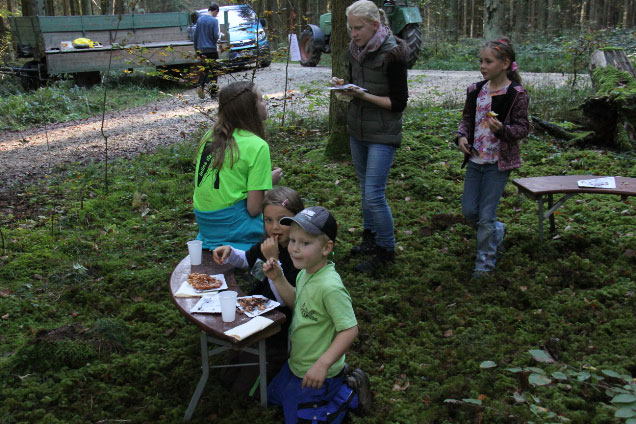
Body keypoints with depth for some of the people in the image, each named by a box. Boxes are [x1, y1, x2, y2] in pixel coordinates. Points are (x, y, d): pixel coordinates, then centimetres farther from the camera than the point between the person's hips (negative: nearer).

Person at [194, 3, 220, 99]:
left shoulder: (200, 19, 5)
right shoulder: (214, 20, -11)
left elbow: (195, 34, 8)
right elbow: (216, 36, -16)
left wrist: (196, 48, 16)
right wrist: (215, 41, 7)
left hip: (201, 49, 5)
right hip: (211, 49, -5)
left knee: (204, 69, 13)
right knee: (214, 70, 7)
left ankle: (200, 86, -10)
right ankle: (213, 91, 10)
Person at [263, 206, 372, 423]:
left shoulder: (330, 287, -33)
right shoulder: (305, 273, -6)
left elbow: (349, 330, -31)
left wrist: (322, 365, -34)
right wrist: (278, 278, -4)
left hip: (316, 373, -9)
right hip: (296, 364, 9)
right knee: (272, 397, 29)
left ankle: (350, 393, 15)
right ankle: (338, 381, 28)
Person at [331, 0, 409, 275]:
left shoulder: (392, 54, -17)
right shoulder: (355, 50, 5)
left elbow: (398, 102, -15)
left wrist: (364, 95, -22)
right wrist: (344, 87, -5)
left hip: (383, 135, -7)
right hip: (357, 130, 7)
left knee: (374, 194, -8)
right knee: (365, 188, 16)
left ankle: (387, 250, 8)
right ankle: (370, 238, 32)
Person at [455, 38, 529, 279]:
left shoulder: (516, 94, -10)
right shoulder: (476, 91, 5)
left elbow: (522, 128, -8)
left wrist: (502, 129, -28)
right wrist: (462, 136, -4)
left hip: (498, 162, -5)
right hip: (475, 160, 6)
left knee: (486, 216, -2)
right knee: (469, 212, 7)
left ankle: (485, 261, 16)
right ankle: (498, 232, 37)